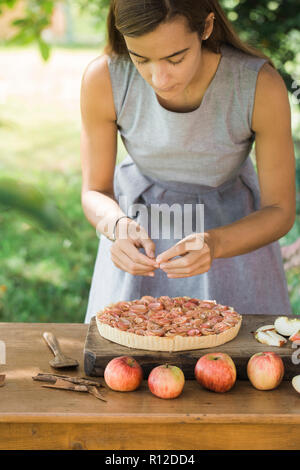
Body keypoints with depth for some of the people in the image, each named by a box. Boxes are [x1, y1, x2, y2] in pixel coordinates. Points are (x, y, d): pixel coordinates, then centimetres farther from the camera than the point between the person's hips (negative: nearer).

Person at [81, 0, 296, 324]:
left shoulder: (262, 86, -31)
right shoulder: (103, 79, -28)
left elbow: (281, 211, -20)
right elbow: (94, 192, -14)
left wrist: (213, 244, -39)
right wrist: (117, 226, -37)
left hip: (232, 227, 0)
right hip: (139, 216, 1)